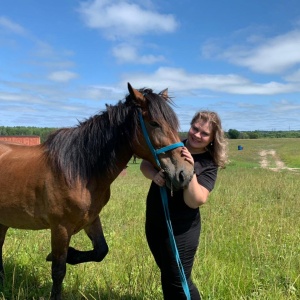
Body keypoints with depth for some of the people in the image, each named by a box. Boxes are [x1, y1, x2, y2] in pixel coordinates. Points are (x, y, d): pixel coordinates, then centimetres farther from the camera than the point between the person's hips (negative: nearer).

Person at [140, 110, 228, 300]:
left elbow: (195, 201, -23)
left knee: (179, 281, 8)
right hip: (154, 223, 5)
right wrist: (154, 175, -21)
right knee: (167, 275, 24)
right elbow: (145, 165, 1)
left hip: (180, 230, -5)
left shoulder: (209, 165, -13)